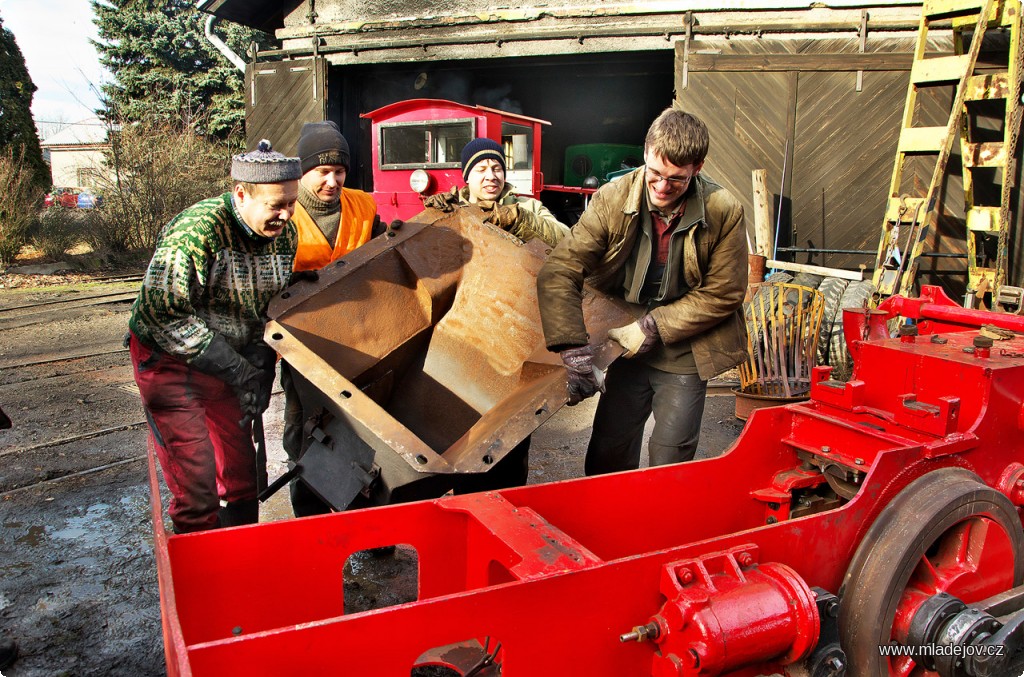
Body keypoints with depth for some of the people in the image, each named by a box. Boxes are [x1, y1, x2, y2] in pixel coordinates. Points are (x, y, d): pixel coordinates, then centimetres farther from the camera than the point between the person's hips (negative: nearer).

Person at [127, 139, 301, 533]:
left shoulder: (284, 235, -6)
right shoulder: (197, 230, -27)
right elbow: (163, 313, -27)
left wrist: (260, 367, -10)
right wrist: (236, 369, -27)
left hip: (225, 361, 6)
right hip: (167, 358, -6)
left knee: (242, 467, 13)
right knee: (195, 478, -7)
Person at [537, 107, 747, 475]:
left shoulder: (724, 213, -15)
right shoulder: (612, 199, -14)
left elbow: (723, 294, -7)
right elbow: (558, 273, -19)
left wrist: (654, 327, -15)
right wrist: (575, 352, -28)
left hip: (685, 357, -1)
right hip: (629, 349, 2)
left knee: (669, 461, 4)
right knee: (606, 458, 9)